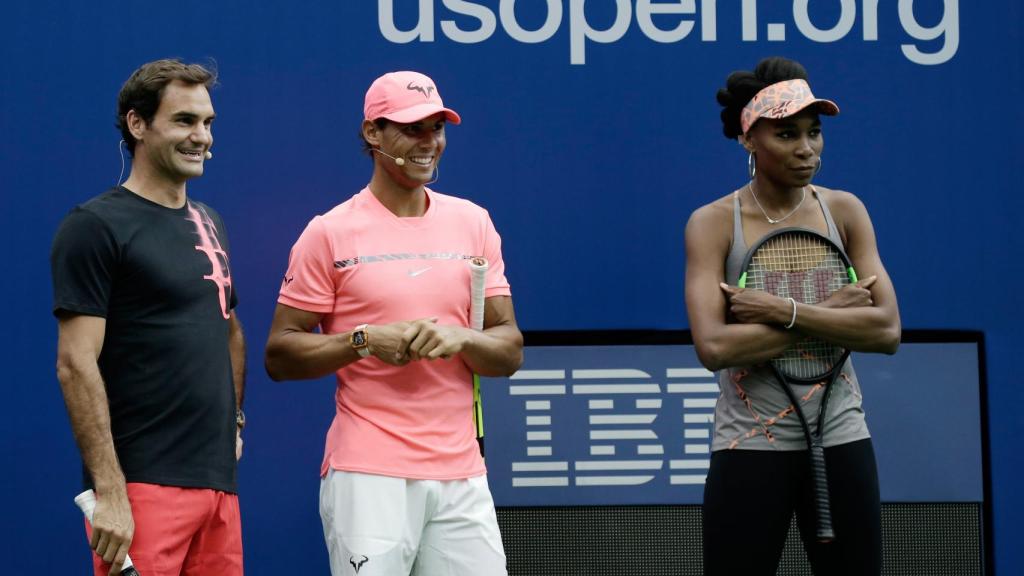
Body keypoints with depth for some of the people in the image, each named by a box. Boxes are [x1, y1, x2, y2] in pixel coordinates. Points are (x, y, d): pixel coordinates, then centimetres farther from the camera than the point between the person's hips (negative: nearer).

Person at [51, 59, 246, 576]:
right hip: (142, 485, -7)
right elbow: (76, 364, -13)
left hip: (218, 478, 7)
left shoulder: (208, 224, 17)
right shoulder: (95, 227, -7)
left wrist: (231, 421, 15)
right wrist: (108, 490, -19)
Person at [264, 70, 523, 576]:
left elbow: (510, 351, 10)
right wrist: (365, 341, -15)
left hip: (461, 475, 4)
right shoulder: (330, 234, 0)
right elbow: (279, 355, -1)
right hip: (368, 474, -4)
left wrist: (460, 339, -11)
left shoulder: (472, 223, 12)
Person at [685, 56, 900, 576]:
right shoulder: (714, 223, -6)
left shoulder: (843, 211, 2)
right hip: (751, 446, -2)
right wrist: (832, 313, -16)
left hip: (841, 439, 3)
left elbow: (887, 330, -9)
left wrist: (783, 312, -18)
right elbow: (713, 347, -19)